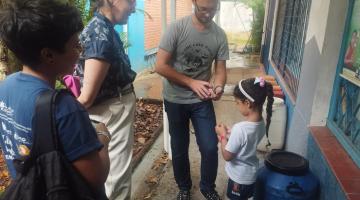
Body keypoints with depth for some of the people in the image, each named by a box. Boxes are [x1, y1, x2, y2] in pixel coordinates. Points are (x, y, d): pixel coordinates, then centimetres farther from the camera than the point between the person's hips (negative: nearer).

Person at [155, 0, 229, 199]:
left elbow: (220, 69, -2)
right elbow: (160, 66, -18)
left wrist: (218, 87, -25)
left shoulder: (220, 35, -5)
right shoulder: (177, 28, -15)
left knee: (210, 148, 1)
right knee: (179, 149, 12)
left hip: (202, 100, 2)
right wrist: (192, 83, -23)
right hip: (175, 100, -2)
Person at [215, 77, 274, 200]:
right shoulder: (261, 124, -8)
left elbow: (227, 156, -23)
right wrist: (229, 138, 0)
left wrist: (223, 136, -12)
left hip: (239, 176, -7)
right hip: (250, 173, 7)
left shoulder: (240, 128, -34)